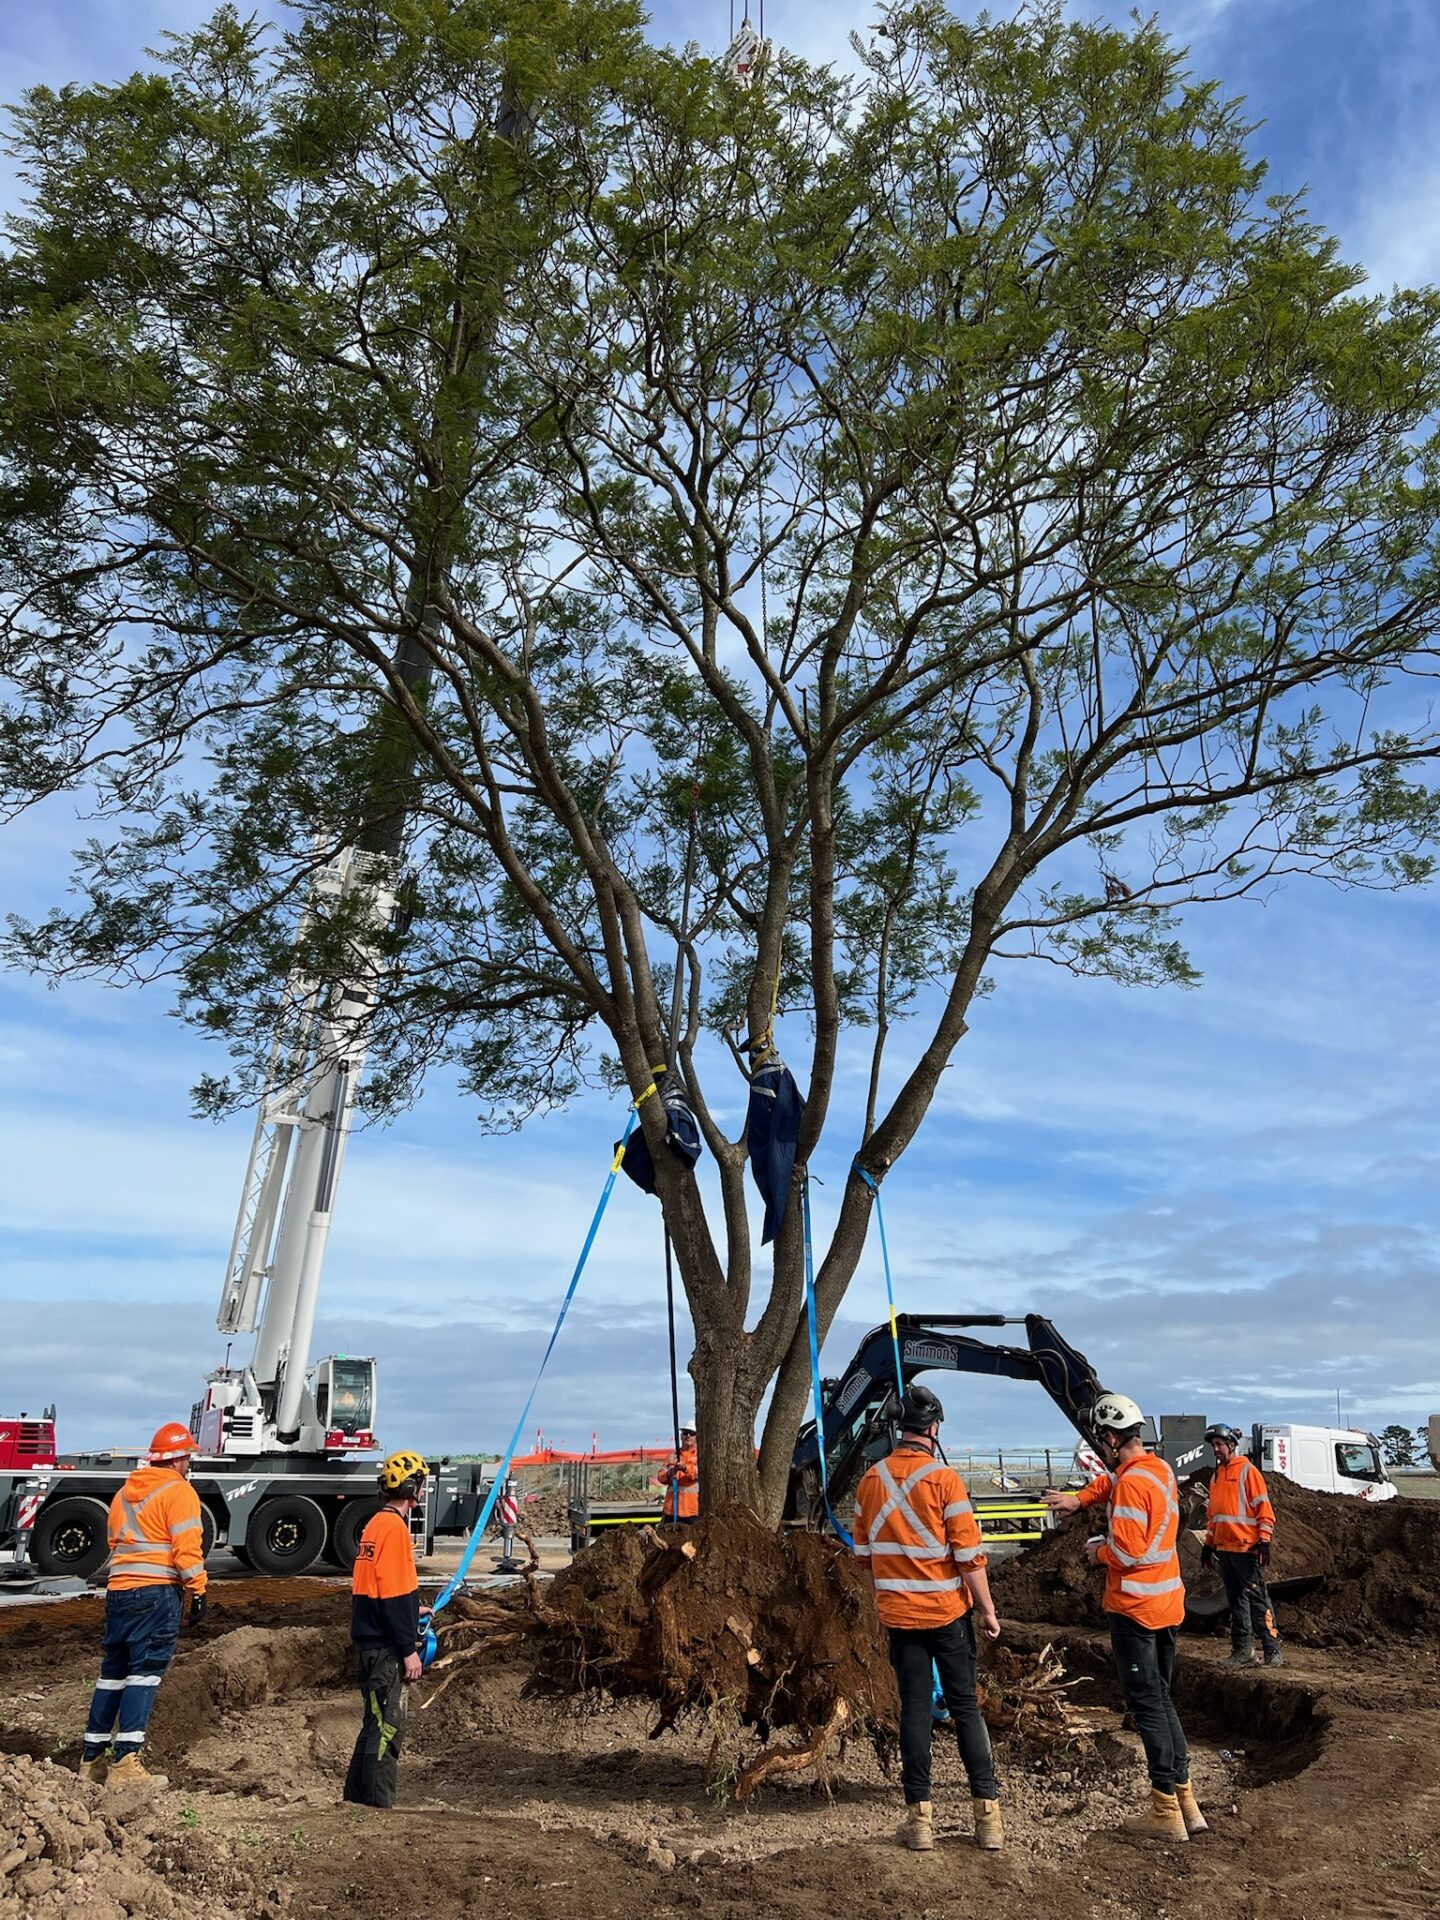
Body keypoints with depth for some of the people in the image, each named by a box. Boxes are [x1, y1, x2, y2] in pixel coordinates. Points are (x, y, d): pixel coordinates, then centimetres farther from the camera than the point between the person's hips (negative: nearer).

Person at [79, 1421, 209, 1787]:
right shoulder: (178, 1491, -7)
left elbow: (115, 1542, 21)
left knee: (113, 1671, 15)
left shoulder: (125, 1492, 18)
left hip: (118, 1591, 8)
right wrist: (198, 1592, -10)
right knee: (145, 1672, -6)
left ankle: (92, 1759, 22)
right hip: (157, 1592, -8)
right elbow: (186, 1547, -14)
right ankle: (126, 1762, -9)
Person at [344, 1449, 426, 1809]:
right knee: (387, 1727, -2)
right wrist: (409, 1650, -17)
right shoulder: (394, 1527, -19)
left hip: (371, 1641, 10)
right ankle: (378, 1804, 4)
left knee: (377, 1723, 19)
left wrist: (412, 1610, 23)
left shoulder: (377, 1523, 12)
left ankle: (357, 1798, 28)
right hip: (385, 1647, -10)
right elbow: (393, 1596, -21)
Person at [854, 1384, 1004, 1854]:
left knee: (914, 1710, 10)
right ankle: (988, 1814, 14)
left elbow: (864, 1551, 7)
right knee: (965, 1707, 10)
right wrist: (987, 1609, -3)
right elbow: (969, 1555, -14)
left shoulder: (872, 1479, -1)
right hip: (948, 1612, -3)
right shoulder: (944, 1479, -15)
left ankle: (919, 1818, 15)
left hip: (898, 1615, 3)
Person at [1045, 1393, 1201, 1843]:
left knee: (1146, 1706, 0)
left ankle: (1166, 1812, 6)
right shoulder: (1161, 1469, 6)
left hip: (1134, 1607, -9)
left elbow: (1127, 1551, -25)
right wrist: (1079, 1499, 19)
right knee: (1161, 1699, 18)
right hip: (1168, 1603, 9)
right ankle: (1185, 1800, 23)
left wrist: (1098, 1552, -6)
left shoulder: (1131, 1483, -22)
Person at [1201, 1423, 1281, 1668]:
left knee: (1257, 1598, -5)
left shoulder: (1247, 1470, -5)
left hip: (1246, 1547, -7)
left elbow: (1263, 1507, -9)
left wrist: (1264, 1540, -16)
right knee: (1236, 1601, 11)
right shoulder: (1216, 1475, 16)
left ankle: (1273, 1650, 2)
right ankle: (1243, 1651, 16)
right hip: (1224, 1548, 7)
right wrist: (1208, 1543, 19)